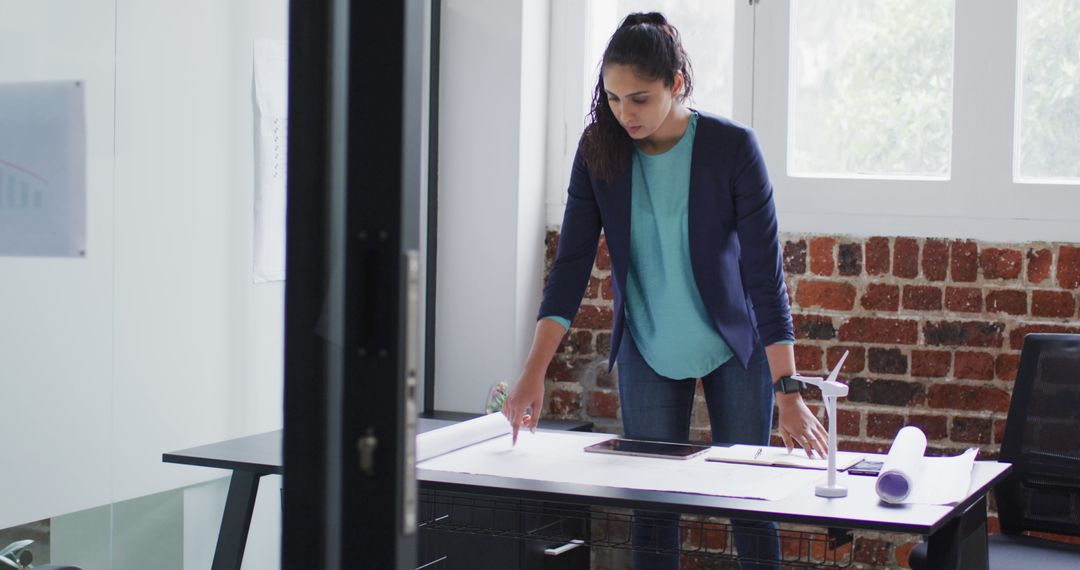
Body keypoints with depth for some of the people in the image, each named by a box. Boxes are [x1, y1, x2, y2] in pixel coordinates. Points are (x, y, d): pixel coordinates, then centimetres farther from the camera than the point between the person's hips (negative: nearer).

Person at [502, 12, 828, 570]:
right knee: (652, 505, 4)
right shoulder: (600, 148, -11)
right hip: (648, 350, 2)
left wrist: (788, 391, -26)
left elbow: (764, 270, -21)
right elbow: (572, 263, -12)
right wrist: (534, 372, -22)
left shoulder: (732, 147, -19)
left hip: (734, 345, -2)